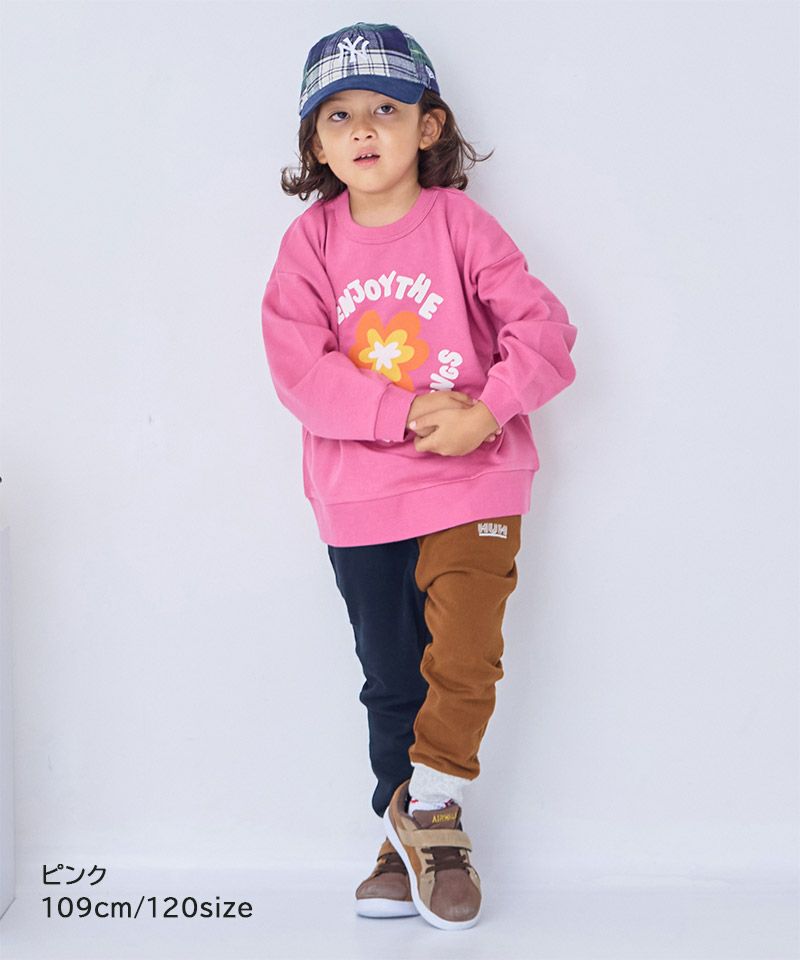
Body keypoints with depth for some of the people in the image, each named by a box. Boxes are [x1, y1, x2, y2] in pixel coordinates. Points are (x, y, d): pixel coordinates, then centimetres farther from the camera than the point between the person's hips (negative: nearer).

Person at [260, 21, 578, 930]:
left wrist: (483, 414, -21)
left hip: (472, 482, -2)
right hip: (359, 495, 2)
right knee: (390, 678, 12)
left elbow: (544, 329, -9)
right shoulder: (310, 243, -1)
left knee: (464, 658, -11)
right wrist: (407, 412, -20)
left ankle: (429, 810, 13)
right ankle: (407, 844, 27)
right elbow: (301, 372, -10)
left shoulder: (460, 225, -5)